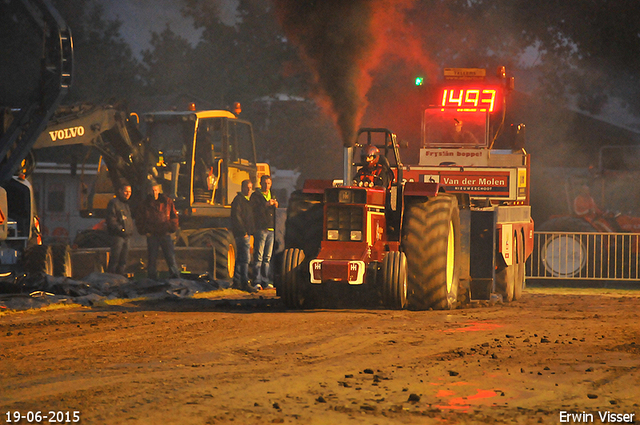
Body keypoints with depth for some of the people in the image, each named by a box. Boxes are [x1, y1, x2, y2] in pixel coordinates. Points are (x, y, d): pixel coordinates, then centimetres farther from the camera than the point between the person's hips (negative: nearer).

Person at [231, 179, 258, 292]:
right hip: (241, 233, -10)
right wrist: (243, 232, -18)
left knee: (241, 258, 13)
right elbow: (236, 217, -15)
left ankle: (237, 281, 18)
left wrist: (250, 231, 15)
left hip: (246, 234, 10)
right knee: (245, 258, -14)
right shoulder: (238, 199, -8)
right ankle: (245, 283, -17)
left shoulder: (247, 200, 21)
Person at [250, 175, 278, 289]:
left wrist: (276, 206, 2)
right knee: (258, 257, -10)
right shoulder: (256, 196, 2)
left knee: (267, 258, 7)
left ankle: (265, 282, 10)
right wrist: (267, 205, -19)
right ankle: (257, 282, -11)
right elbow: (255, 211, -12)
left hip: (271, 230, 6)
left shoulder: (272, 196, 21)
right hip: (260, 229, -6)